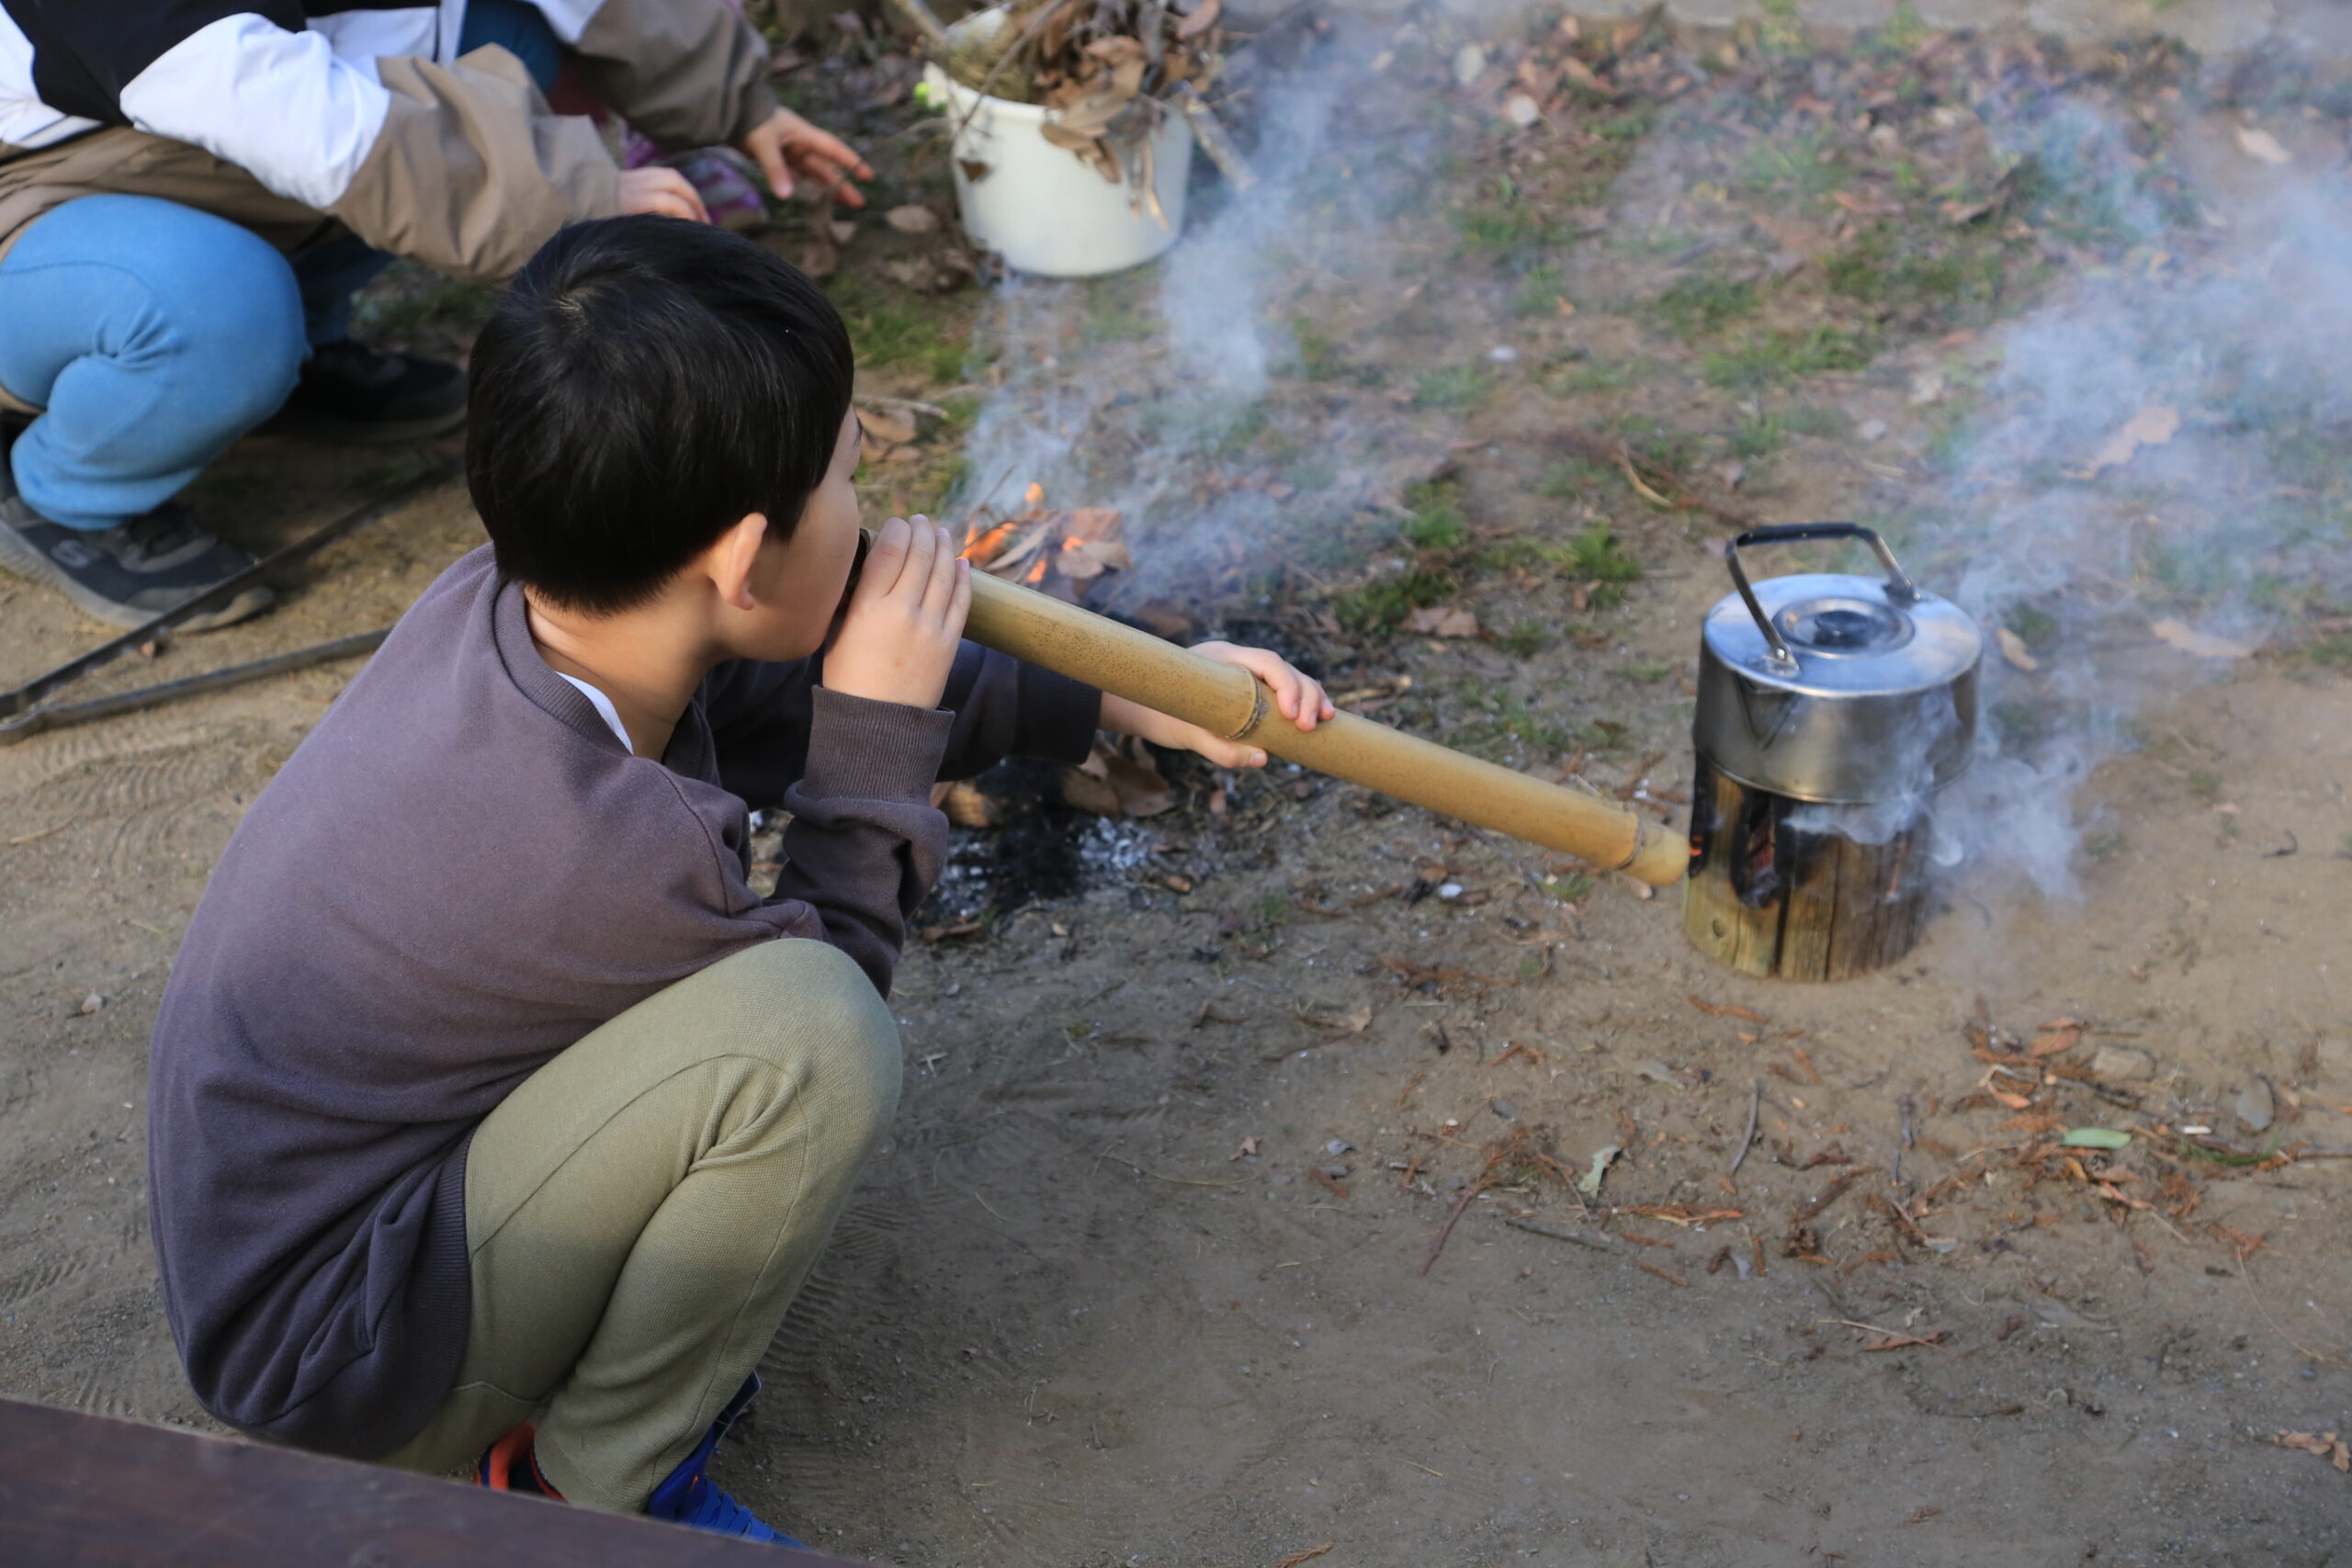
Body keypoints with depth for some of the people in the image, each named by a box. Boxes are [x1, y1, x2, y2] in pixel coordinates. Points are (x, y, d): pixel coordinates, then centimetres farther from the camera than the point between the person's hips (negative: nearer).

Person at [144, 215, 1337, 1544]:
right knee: (810, 1037, -29)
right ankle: (596, 1489, -5)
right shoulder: (599, 852, -33)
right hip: (331, 1365, -9)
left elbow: (787, 703, 8)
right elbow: (834, 976, -11)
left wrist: (1128, 700, 11)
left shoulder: (510, 606, -11)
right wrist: (883, 726, -11)